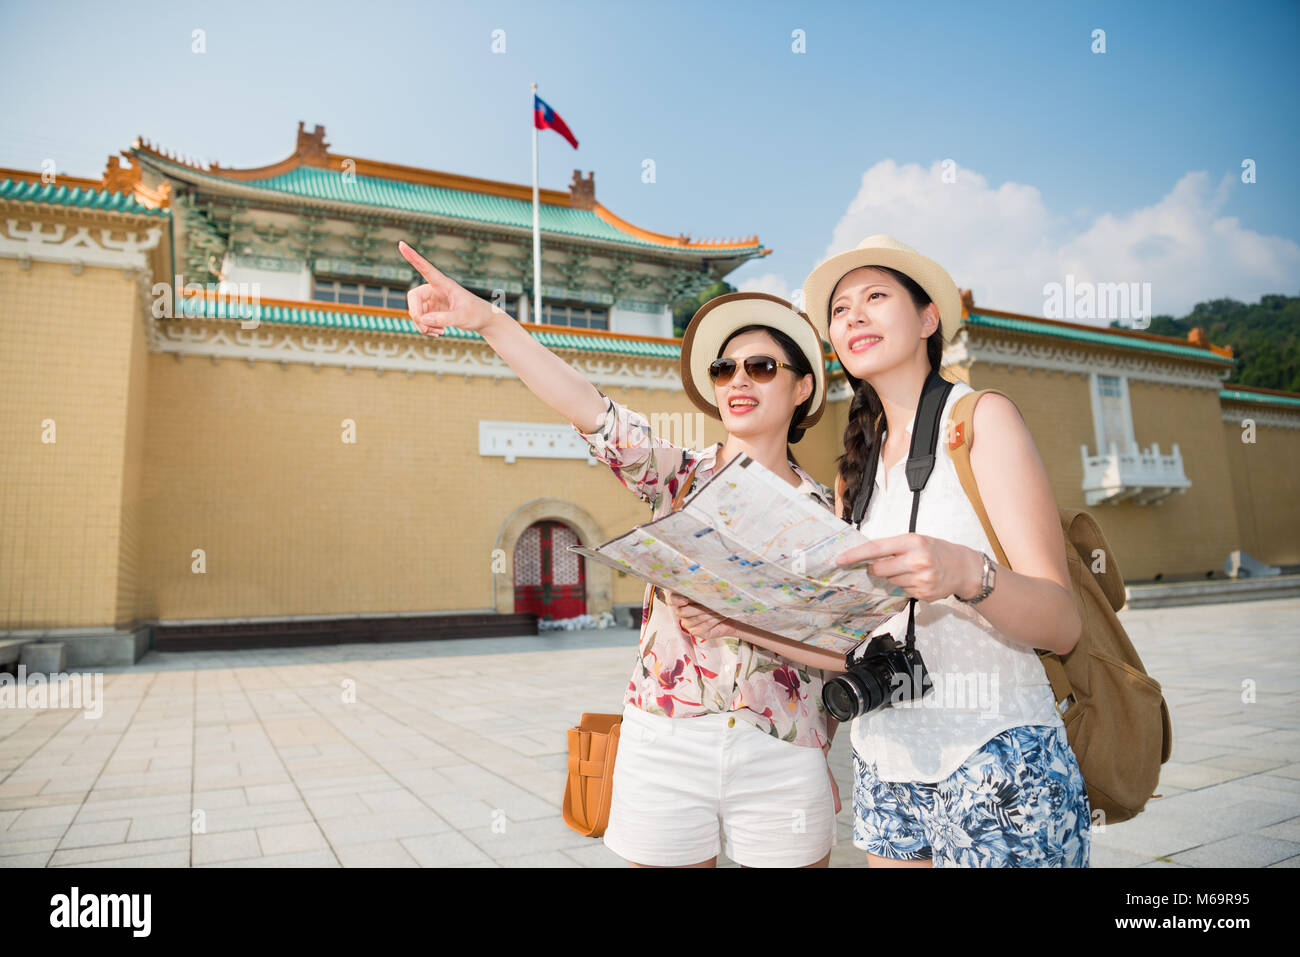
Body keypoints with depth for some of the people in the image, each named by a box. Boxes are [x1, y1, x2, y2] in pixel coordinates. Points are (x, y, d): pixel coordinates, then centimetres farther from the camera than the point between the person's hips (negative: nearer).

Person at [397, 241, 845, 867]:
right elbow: (588, 408, -14)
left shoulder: (824, 511, 3)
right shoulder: (680, 477, 1)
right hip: (664, 743, 0)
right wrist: (486, 319, -25)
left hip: (782, 757, 0)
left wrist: (740, 619, -17)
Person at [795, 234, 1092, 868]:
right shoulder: (858, 463, 10)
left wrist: (967, 573, -34)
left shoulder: (981, 417, -7)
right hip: (883, 761, 6)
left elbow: (1063, 623, -15)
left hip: (994, 761, -5)